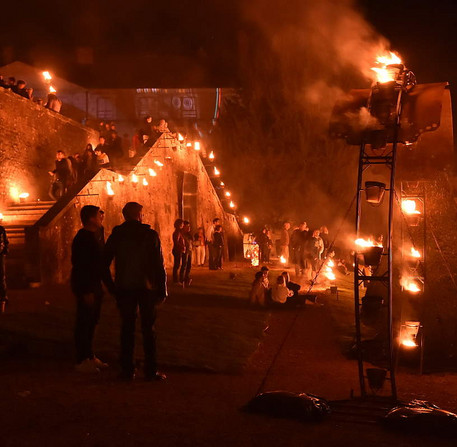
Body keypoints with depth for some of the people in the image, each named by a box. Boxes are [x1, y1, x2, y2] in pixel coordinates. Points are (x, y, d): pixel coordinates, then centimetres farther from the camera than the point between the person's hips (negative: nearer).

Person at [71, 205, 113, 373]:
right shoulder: (82, 238, -16)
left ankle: (90, 356, 23)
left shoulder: (96, 236, 13)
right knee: (84, 323, -4)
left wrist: (110, 284, 15)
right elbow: (79, 266, -21)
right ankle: (81, 361, 2)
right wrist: (86, 291, -23)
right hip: (85, 288, -9)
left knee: (91, 322, 14)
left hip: (95, 286, 9)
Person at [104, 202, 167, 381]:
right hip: (146, 287, -2)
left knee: (127, 328, 8)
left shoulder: (116, 235, 2)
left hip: (124, 288, 2)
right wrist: (162, 290, -2)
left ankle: (127, 370, 8)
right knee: (148, 328, 4)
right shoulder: (150, 235, -5)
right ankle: (151, 371, 4)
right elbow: (159, 265, -7)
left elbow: (105, 261, 5)